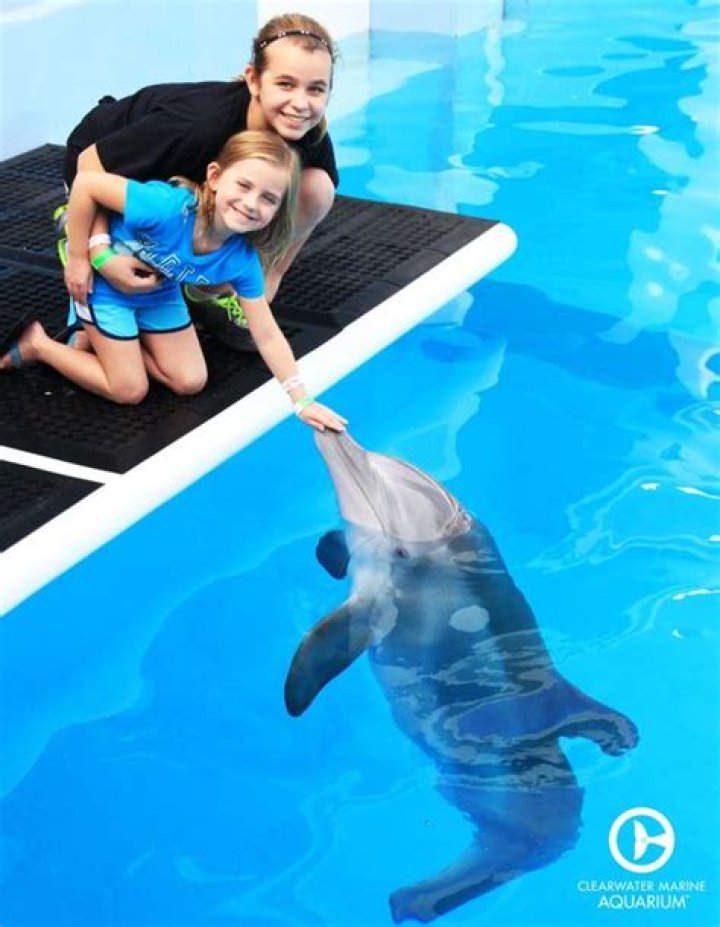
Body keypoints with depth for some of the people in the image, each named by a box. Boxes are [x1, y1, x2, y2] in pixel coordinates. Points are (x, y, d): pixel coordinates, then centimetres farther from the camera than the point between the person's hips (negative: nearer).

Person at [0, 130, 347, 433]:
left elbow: (267, 336, -13)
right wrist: (77, 259, -26)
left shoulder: (241, 260, -23)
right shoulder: (168, 208, -41)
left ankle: (103, 339, 23)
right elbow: (85, 183, -35)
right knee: (131, 390, -1)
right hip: (104, 282, -6)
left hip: (159, 294, 6)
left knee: (190, 382, 8)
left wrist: (301, 401, -14)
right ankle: (37, 344, 17)